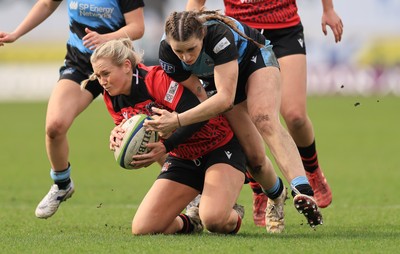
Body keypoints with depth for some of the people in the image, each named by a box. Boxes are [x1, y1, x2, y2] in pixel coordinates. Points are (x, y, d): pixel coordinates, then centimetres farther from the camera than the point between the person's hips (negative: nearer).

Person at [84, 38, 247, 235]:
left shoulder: (156, 78, -25)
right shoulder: (113, 100, -2)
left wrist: (166, 147, -38)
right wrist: (118, 135, -16)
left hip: (219, 146, -7)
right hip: (183, 157, 7)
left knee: (214, 220, -32)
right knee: (142, 228, -9)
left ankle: (233, 217, 6)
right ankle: (191, 221, 21)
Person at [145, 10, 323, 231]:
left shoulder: (218, 34, -42)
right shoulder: (167, 52, -29)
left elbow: (225, 98, -46)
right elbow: (196, 96, -17)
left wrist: (178, 121, -51)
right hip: (216, 79, 4)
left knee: (265, 122, -32)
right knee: (252, 155, -9)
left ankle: (302, 190, -47)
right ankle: (276, 199, 19)